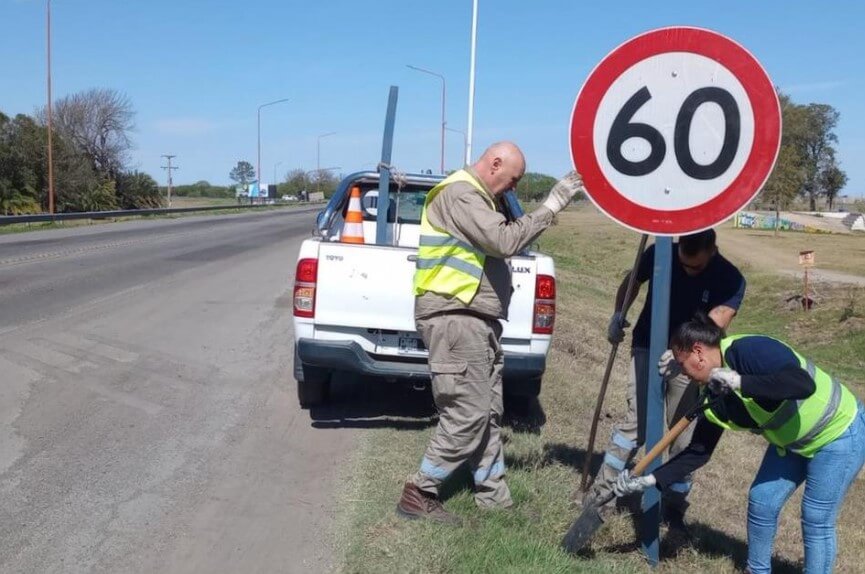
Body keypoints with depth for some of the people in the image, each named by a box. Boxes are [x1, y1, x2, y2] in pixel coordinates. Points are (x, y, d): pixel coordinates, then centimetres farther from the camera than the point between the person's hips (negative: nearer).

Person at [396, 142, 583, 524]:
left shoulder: (476, 196, 22)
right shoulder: (460, 193, -13)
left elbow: (500, 242, 20)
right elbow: (505, 242, -23)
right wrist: (549, 208, -18)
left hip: (477, 319, 11)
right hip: (454, 318, -11)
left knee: (489, 412, 11)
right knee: (467, 414, -8)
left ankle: (494, 498, 19)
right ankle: (419, 494, 3)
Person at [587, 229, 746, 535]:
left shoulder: (731, 280, -15)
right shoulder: (659, 254, -12)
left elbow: (714, 327, -28)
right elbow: (631, 281, 8)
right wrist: (619, 314, -8)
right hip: (649, 349, -1)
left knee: (685, 437, 5)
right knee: (636, 423, -12)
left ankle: (674, 509, 20)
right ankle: (602, 490, 1)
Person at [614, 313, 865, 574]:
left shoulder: (749, 350, -31)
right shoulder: (717, 397, -7)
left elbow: (804, 385, -45)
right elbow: (698, 452, -2)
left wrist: (740, 382, -41)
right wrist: (650, 480, -6)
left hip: (841, 435, -8)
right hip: (792, 441, 8)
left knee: (816, 520, -2)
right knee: (761, 503, 9)